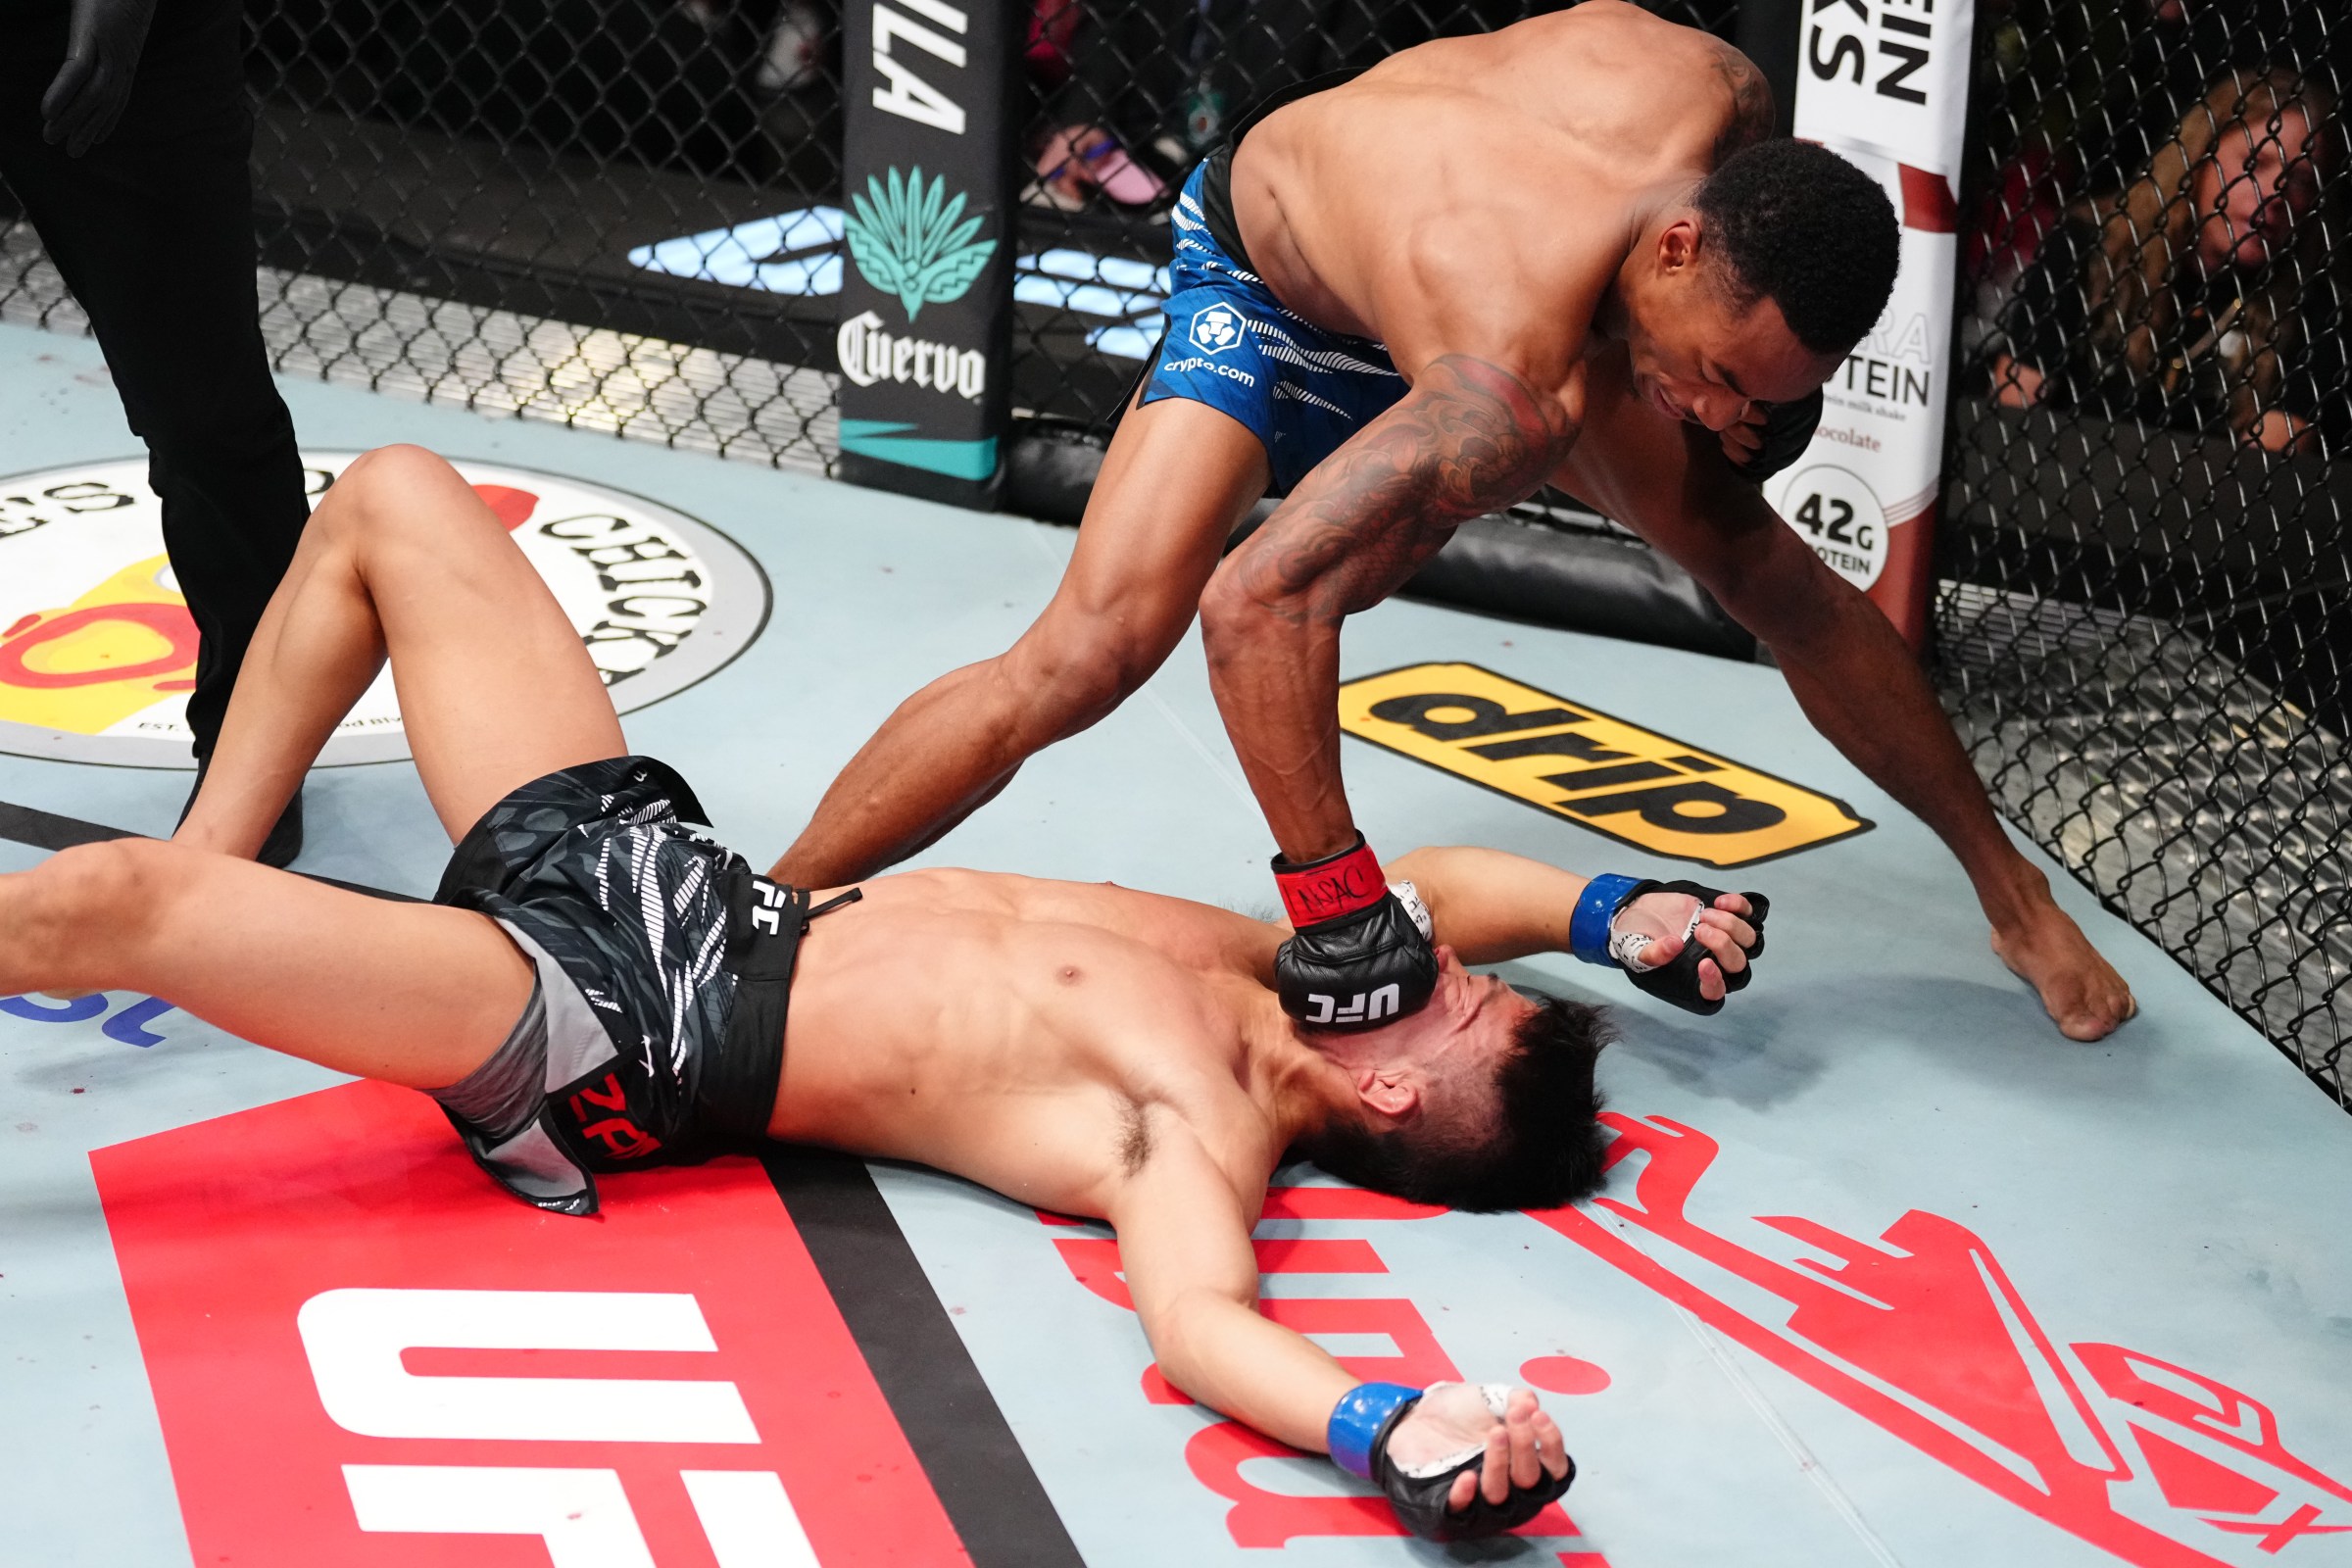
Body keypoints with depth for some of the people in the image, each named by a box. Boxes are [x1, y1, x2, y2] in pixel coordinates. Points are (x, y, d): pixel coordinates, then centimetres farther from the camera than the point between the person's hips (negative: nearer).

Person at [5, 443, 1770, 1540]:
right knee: (394, 494, 18)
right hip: (658, 859, 9)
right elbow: (1437, 881, 16)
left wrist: (1394, 1431, -59)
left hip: (597, 1035, -9)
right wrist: (1612, 911, -1)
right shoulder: (1272, 983, 0)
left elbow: (1200, 1311, -41)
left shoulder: (1205, 1126, -22)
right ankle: (215, 867, 26)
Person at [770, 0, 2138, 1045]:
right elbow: (1258, 598, -56)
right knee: (1100, 642, -26)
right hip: (1268, 282, -7)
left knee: (1758, 560, 9)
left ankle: (2008, 885, 28)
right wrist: (1340, 913, -52)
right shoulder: (1508, 399, -48)